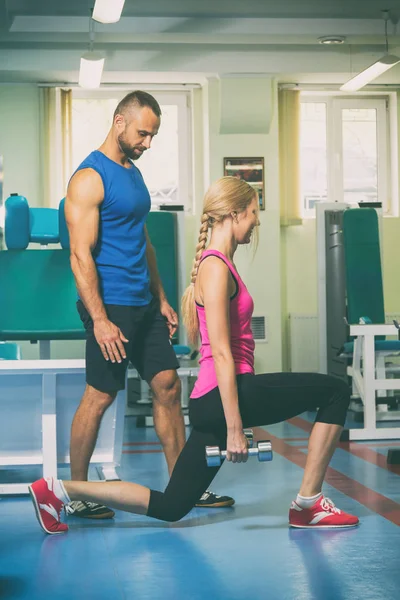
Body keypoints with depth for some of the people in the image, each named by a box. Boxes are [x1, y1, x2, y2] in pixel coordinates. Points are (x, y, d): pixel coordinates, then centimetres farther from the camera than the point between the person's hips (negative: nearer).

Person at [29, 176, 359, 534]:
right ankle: (309, 506, -1)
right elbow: (221, 354, -18)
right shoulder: (216, 268, -12)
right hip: (223, 396, -10)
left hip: (211, 401, 10)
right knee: (334, 391, -5)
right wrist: (234, 428, -20)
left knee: (170, 506, 11)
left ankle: (59, 490, 11)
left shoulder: (219, 265, 19)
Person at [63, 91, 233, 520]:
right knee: (99, 397, -1)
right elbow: (81, 255, -18)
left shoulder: (133, 172, 14)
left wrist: (161, 299, 19)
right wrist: (100, 321, -22)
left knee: (167, 386, 8)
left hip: (143, 305, 9)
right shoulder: (90, 178, -14)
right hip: (111, 306, -9)